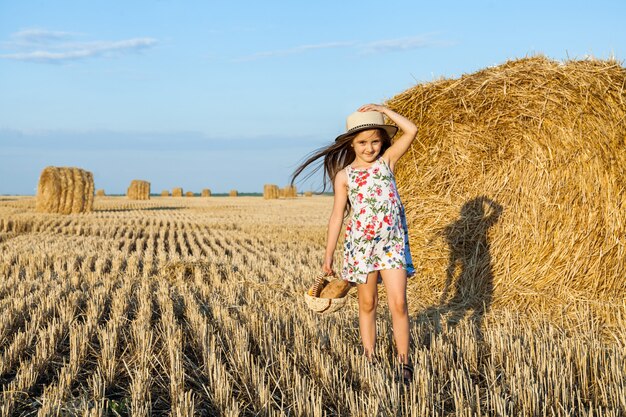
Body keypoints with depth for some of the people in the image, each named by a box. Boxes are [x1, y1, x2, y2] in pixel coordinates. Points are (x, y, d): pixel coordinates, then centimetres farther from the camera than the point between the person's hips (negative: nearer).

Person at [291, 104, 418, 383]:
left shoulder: (387, 161, 4)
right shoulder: (344, 175, 2)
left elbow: (411, 131, -7)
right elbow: (337, 216, 3)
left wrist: (382, 110, -3)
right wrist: (328, 255, 1)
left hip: (393, 241, 0)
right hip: (361, 244, 0)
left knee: (398, 303, -8)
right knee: (367, 304, 9)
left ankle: (404, 363, -2)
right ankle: (369, 359, 18)